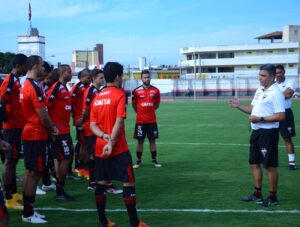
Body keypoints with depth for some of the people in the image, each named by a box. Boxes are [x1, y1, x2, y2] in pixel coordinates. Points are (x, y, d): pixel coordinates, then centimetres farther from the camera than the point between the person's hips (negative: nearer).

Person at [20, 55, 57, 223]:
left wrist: (51, 127, 6)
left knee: (31, 173, 14)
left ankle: (29, 210, 21)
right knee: (34, 174, -4)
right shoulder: (34, 87, -18)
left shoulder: (27, 86, 13)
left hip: (31, 134, 10)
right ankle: (28, 214, 3)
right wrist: (52, 130, -3)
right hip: (37, 136, -10)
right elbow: (43, 116, -18)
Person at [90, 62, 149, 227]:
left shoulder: (97, 97, 11)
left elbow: (93, 125, 4)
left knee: (101, 183, 11)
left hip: (100, 148, 7)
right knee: (128, 183, 0)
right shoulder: (119, 94, -8)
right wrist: (111, 142, -18)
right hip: (118, 148, -7)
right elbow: (119, 121, -18)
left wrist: (104, 137, -9)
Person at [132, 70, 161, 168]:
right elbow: (134, 105, 9)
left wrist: (149, 110, 12)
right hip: (140, 120, -1)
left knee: (152, 140, 6)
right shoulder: (136, 91, -3)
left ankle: (154, 160, 13)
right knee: (140, 140, 4)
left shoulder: (155, 90, 1)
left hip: (152, 120, 1)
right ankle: (138, 161, 13)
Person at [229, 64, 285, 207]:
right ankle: (257, 194, 26)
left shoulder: (275, 93, -15)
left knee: (270, 166, 0)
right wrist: (239, 106, 4)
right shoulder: (260, 90, 12)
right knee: (254, 163, 14)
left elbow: (281, 116, -20)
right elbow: (253, 109, 20)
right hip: (256, 131, 9)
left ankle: (273, 197, 12)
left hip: (268, 132, -9)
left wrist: (261, 119, -22)